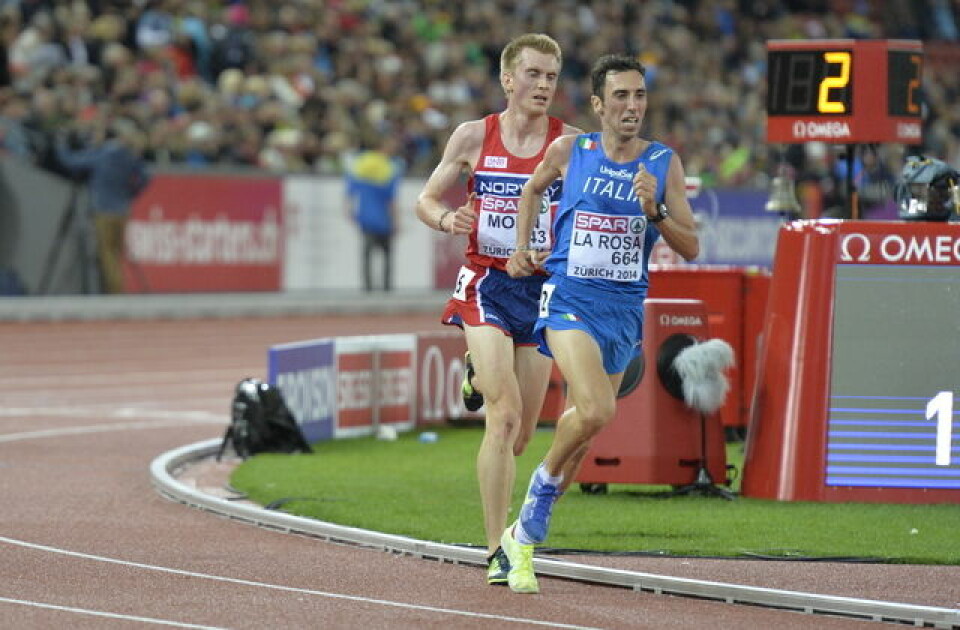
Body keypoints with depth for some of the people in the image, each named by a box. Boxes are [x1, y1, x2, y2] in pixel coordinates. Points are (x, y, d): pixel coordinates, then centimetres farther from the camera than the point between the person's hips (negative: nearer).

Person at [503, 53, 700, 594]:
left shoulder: (665, 163, 1)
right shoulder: (568, 151, 0)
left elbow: (691, 249, 1)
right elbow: (534, 189, 23)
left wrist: (655, 212, -15)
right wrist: (522, 249, 17)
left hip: (625, 309, 3)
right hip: (569, 300, -3)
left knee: (583, 430, 9)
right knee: (596, 411, -25)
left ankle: (527, 537, 25)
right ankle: (544, 482, 2)